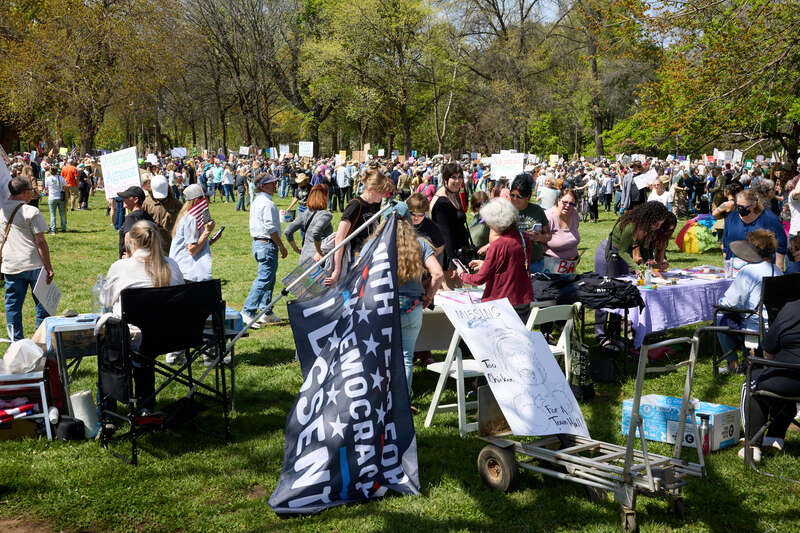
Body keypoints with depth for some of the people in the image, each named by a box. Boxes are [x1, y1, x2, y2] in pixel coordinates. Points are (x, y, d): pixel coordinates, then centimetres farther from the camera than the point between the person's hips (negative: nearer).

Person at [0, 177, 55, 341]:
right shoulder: (31, 212, -11)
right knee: (42, 303, 6)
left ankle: (15, 341, 14)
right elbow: (40, 242, -12)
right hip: (34, 266, -5)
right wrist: (49, 267, -7)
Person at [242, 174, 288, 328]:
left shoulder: (256, 202, 14)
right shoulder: (267, 204, -17)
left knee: (269, 280, 17)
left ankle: (266, 312, 23)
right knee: (263, 280, -9)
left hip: (257, 242, 11)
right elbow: (271, 229, -20)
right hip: (267, 245, -11)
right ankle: (248, 313, -10)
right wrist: (282, 246, -12)